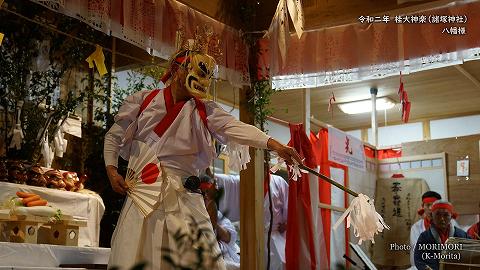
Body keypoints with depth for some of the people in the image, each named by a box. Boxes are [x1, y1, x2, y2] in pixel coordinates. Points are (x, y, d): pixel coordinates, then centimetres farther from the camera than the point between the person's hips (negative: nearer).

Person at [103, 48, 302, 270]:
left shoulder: (204, 111, 9)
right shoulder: (143, 100, 8)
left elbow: (234, 127, -7)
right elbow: (113, 136, 14)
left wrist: (275, 145, -23)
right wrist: (111, 169, -2)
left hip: (183, 195, 1)